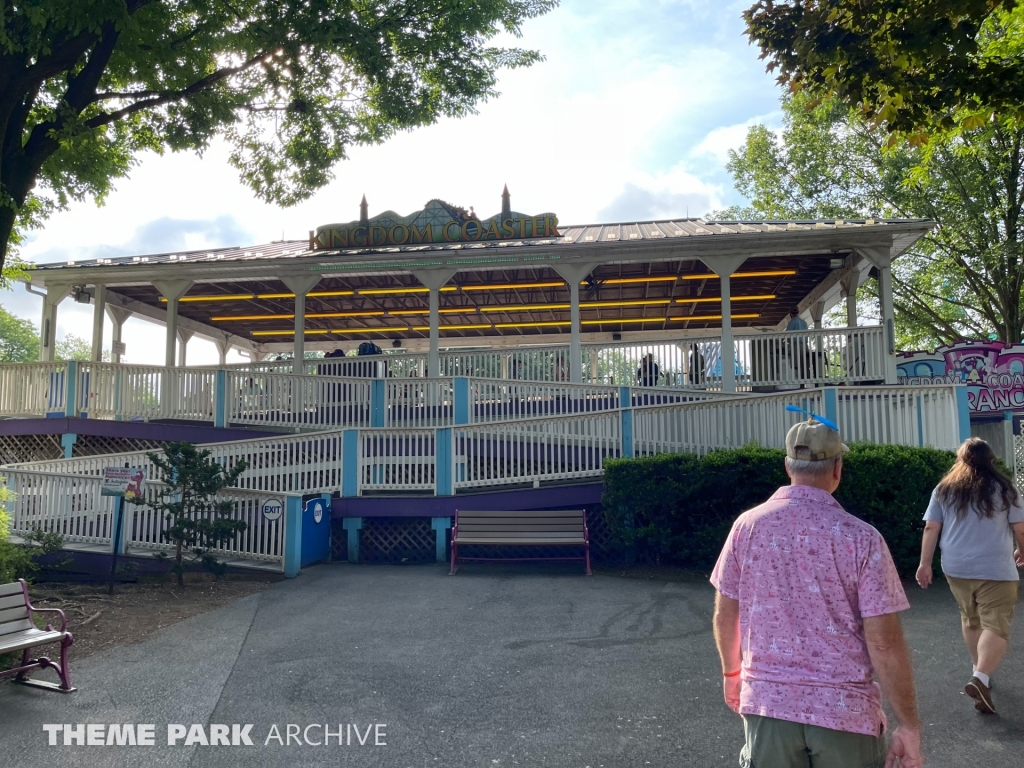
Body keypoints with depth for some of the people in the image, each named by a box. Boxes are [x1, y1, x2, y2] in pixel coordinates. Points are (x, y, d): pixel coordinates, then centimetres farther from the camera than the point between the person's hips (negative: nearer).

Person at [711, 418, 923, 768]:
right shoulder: (861, 537, -12)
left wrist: (732, 671, 19)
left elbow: (725, 614, 2)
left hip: (768, 703, 2)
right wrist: (909, 725, -1)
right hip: (844, 710, -1)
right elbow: (884, 642, -12)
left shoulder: (747, 525, -5)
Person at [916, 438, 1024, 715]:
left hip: (956, 568, 3)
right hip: (995, 569, -3)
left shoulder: (944, 489, 5)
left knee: (970, 620, 21)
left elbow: (931, 528, 2)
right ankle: (981, 678, -21)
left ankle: (979, 671, 33)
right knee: (996, 626, -4)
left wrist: (925, 563, 6)